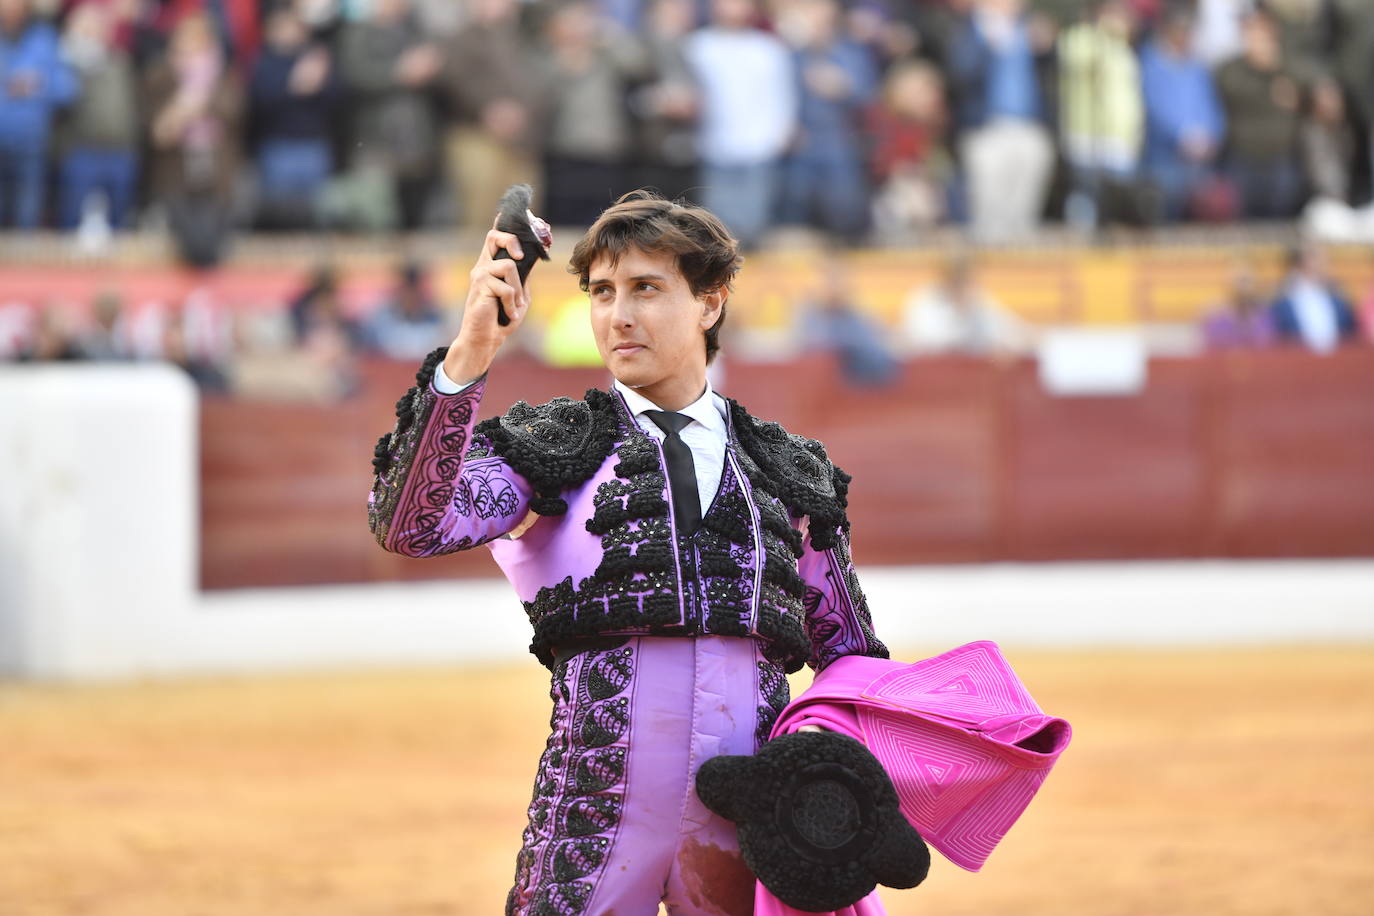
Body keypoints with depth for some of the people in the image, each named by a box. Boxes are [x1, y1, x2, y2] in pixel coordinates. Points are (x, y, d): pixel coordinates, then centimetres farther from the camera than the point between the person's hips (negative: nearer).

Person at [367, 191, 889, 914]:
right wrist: (470, 353, -19)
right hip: (598, 818, -2)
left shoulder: (789, 470, 16)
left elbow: (848, 653, 23)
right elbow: (409, 526, -10)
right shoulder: (555, 448, 9)